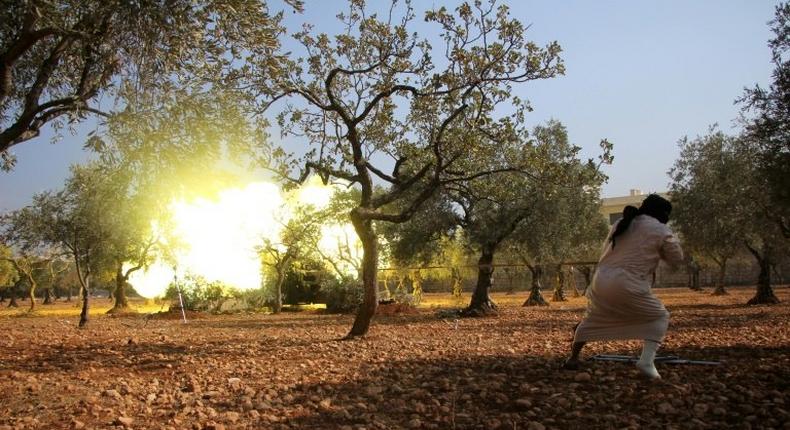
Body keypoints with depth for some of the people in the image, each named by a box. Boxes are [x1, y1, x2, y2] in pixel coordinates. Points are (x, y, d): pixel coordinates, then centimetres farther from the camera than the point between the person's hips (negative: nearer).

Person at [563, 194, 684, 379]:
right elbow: (677, 260, 9)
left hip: (601, 280, 6)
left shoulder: (620, 224, 17)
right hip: (629, 287, -6)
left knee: (592, 319, 26)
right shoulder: (661, 230, 0)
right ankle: (647, 360, -3)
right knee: (659, 317, 15)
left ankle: (573, 358, 35)